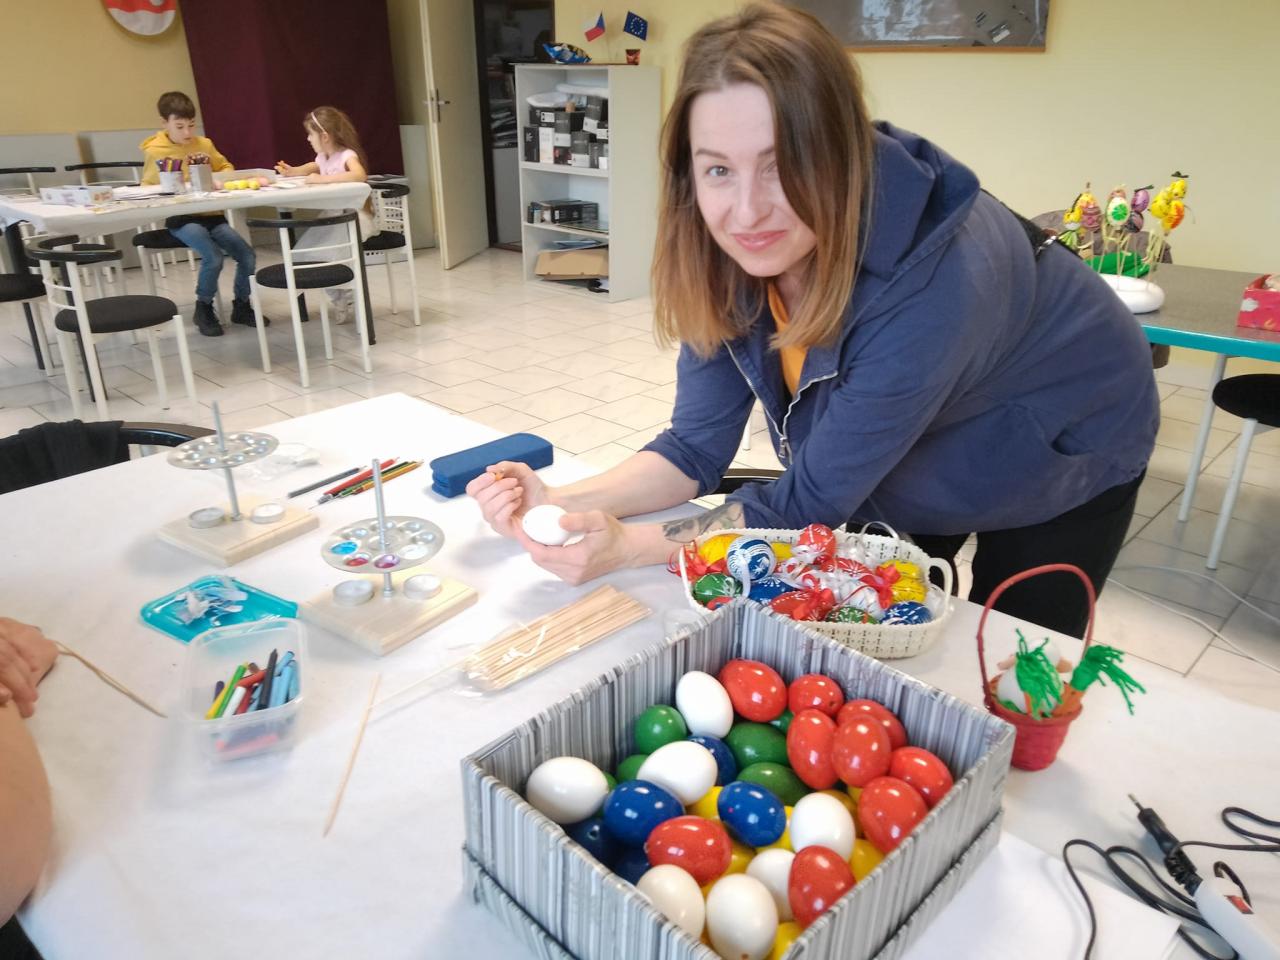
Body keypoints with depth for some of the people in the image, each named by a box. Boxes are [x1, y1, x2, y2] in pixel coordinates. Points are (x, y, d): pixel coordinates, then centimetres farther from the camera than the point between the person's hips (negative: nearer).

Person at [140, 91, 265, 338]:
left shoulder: (204, 144, 8)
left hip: (211, 214, 4)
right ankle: (203, 309, -4)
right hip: (181, 218, -4)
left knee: (248, 256, -15)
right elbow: (147, 188, 4)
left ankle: (241, 306, 10)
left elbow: (226, 167, 23)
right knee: (213, 257, -29)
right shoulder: (154, 151, -1)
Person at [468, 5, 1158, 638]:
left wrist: (628, 547, -41)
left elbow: (814, 498, -34)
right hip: (904, 471, 4)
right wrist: (563, 504, -32)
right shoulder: (729, 255, -24)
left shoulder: (933, 279, -42)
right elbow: (696, 447, -17)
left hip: (1054, 467, -4)